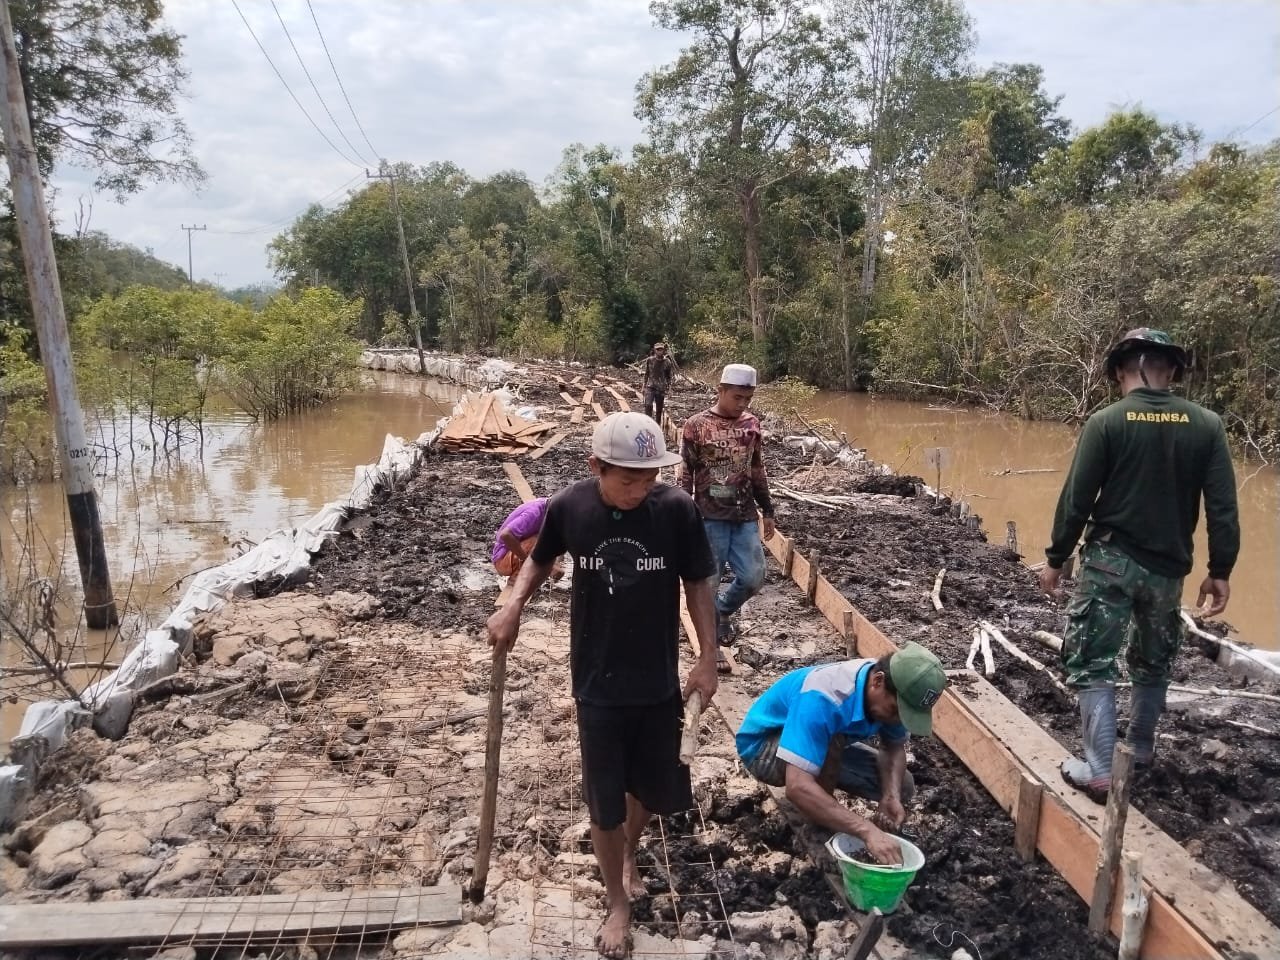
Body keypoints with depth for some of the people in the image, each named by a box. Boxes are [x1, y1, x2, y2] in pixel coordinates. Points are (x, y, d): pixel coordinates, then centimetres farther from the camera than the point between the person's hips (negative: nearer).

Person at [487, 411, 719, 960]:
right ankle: (617, 904, 35)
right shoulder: (568, 507, -14)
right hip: (598, 685, 0)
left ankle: (629, 850, 52)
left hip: (659, 682, 1)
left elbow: (697, 584, -4)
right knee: (604, 803, 10)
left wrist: (708, 658, -4)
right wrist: (513, 608, -6)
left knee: (657, 790, 18)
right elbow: (541, 558, 7)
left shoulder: (676, 509, -16)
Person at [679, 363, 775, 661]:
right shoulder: (696, 425, -7)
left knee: (753, 578, 3)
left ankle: (723, 610, 33)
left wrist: (767, 510, 14)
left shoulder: (752, 425, 6)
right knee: (708, 581, 3)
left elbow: (758, 472, 14)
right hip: (709, 517, -4)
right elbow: (685, 475, -5)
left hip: (745, 516, 4)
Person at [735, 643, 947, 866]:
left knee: (903, 788, -4)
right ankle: (817, 831, -12)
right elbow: (797, 787, -47)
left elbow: (894, 747, -2)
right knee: (831, 743, -37)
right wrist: (867, 831, -50)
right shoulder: (823, 698, -41)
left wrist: (891, 796, -22)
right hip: (762, 745, -7)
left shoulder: (892, 694, -19)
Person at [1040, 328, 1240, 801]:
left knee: (1093, 665, 4)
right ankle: (1142, 749, 38)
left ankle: (1100, 773, 3)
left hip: (1109, 561, -4)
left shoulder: (1105, 422, -11)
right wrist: (1220, 571, 7)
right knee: (1153, 665, 22)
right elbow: (1224, 507, -2)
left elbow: (1076, 500, -10)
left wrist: (1055, 558, 0)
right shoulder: (1206, 425, -2)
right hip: (1168, 568, 4)